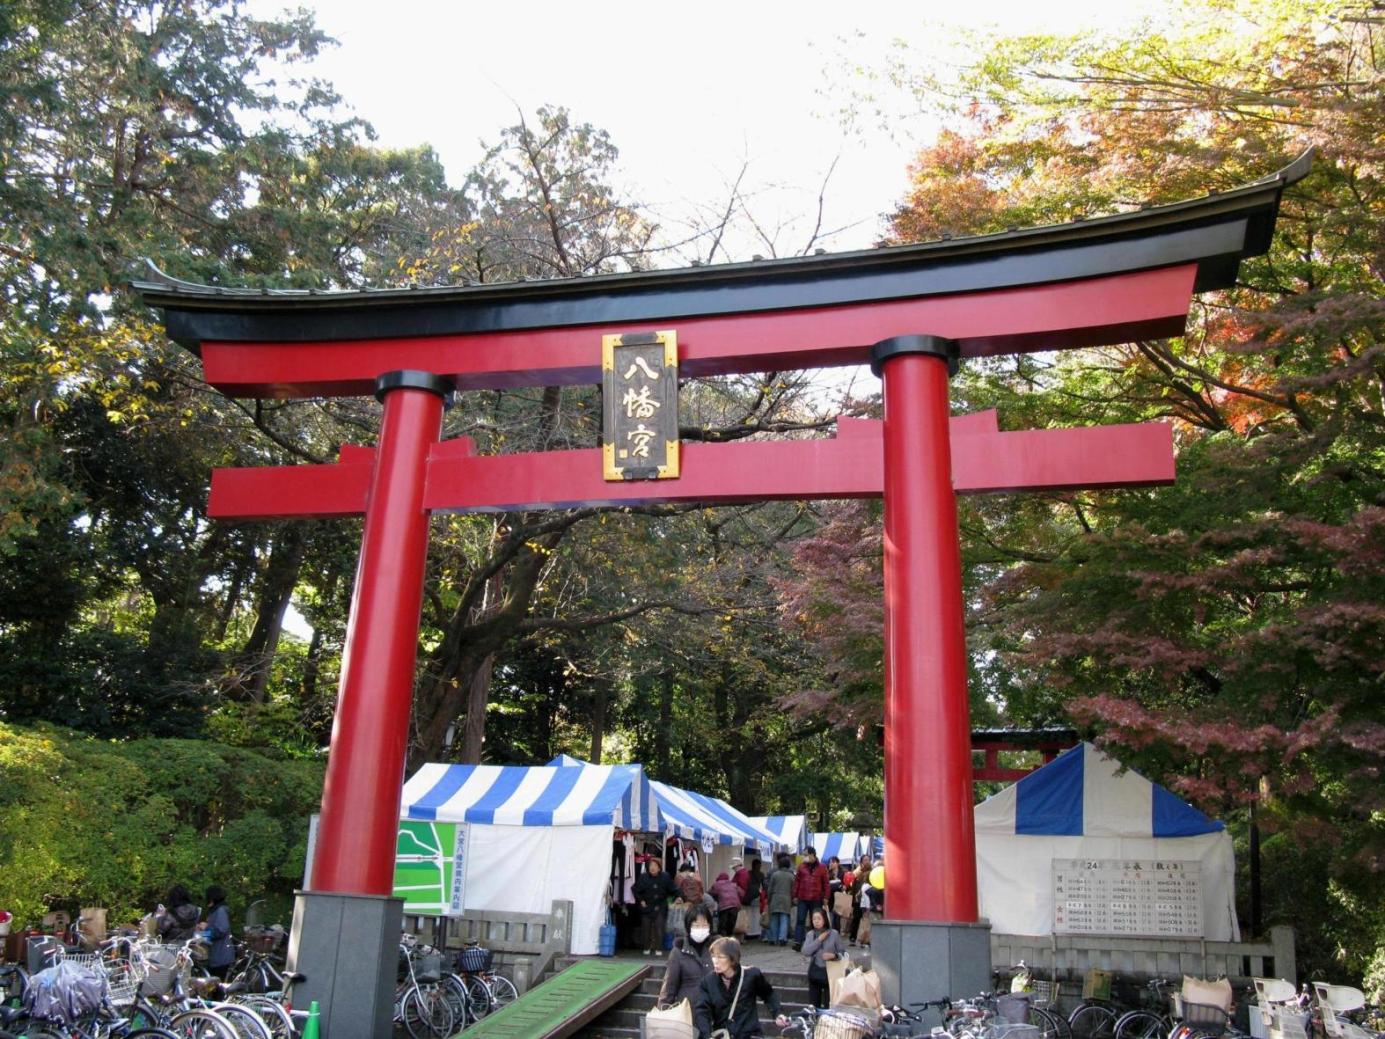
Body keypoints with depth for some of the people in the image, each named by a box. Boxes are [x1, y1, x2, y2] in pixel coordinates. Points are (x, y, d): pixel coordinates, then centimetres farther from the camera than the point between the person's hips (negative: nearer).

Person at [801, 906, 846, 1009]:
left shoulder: (834, 934, -6)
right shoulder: (810, 934, 3)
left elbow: (843, 952, -2)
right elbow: (805, 952, -11)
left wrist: (833, 955, -21)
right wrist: (819, 939, -14)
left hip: (829, 971, -3)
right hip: (814, 972, 3)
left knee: (828, 1005, -3)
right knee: (814, 1004, 10)